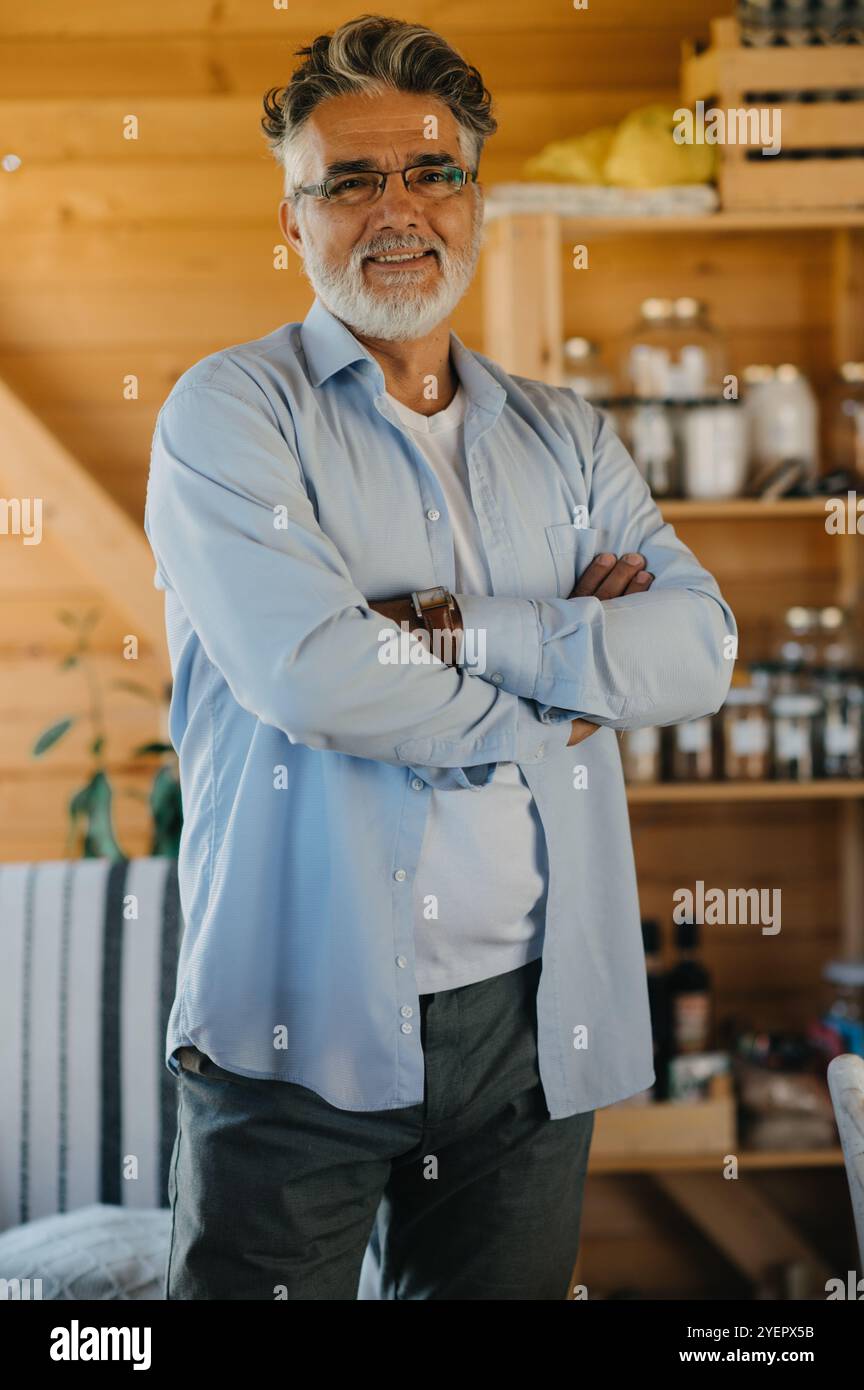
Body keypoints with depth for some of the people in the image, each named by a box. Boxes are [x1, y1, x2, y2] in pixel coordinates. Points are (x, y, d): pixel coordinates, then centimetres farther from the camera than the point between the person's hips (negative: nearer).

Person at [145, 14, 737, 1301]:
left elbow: (700, 647, -2)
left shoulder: (564, 438, 13)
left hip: (537, 1021, 5)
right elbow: (308, 669, -18)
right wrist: (551, 702, -5)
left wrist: (459, 629, -14)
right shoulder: (231, 412, -2)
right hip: (302, 1016, -4)